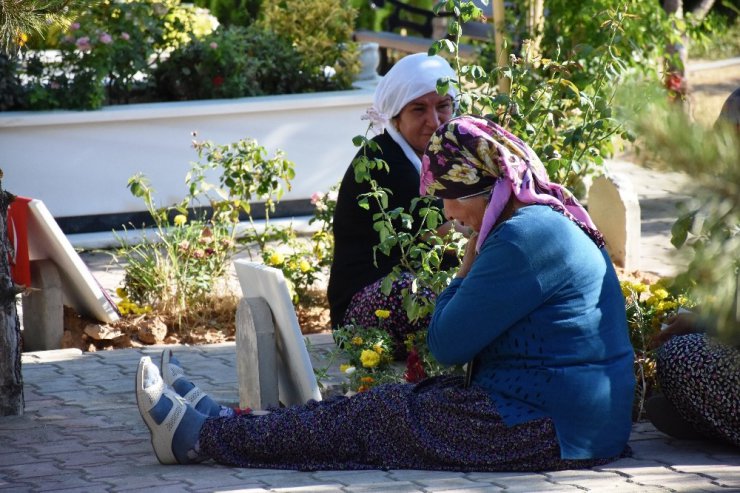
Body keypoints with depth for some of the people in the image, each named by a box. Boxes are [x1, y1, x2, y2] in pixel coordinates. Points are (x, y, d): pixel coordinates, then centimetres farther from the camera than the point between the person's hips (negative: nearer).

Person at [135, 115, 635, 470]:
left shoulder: (524, 238, -20)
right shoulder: (551, 222, 14)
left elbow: (448, 342, -16)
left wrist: (469, 264, -5)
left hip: (542, 433, -10)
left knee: (364, 418, 0)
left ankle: (198, 435, 10)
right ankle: (208, 418, 20)